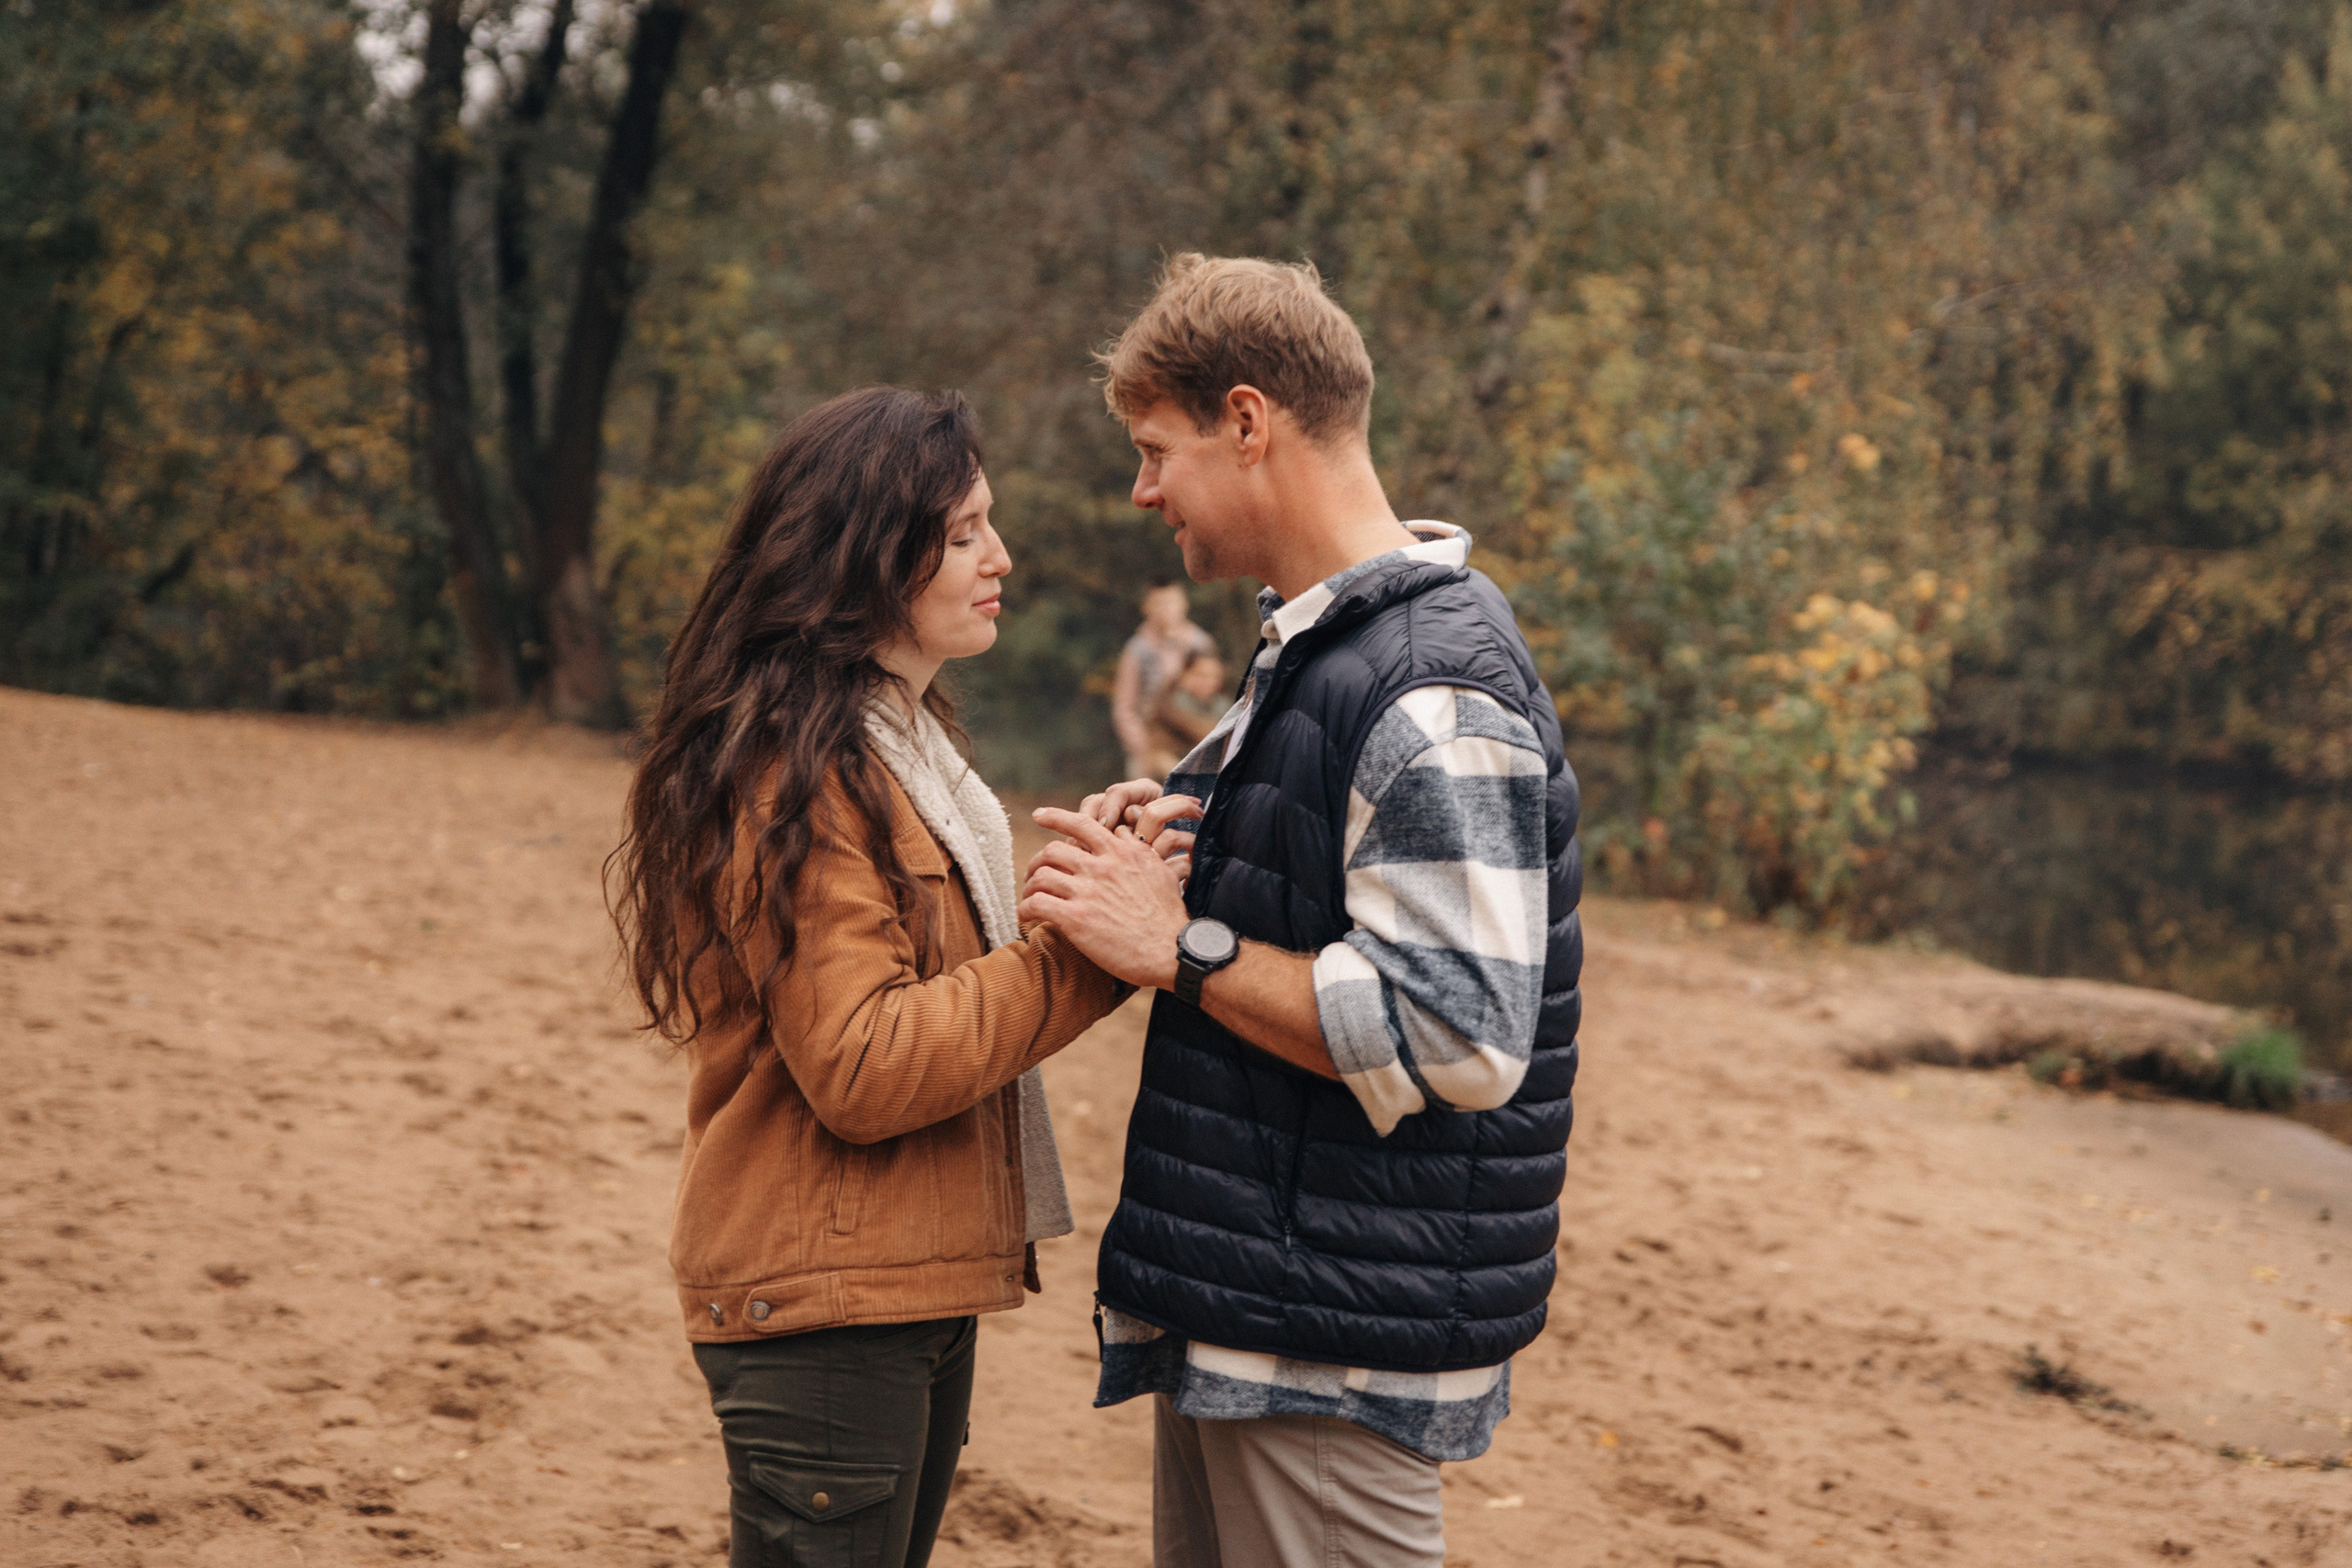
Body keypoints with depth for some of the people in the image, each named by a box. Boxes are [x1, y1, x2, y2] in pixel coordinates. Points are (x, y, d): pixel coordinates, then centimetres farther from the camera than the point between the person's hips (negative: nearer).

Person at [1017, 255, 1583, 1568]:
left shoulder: (1436, 696, -20)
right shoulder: (1313, 647, 14)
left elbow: (1461, 1039, -27)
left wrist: (1185, 947, -21)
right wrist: (1157, 865, 5)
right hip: (1239, 1307, 10)